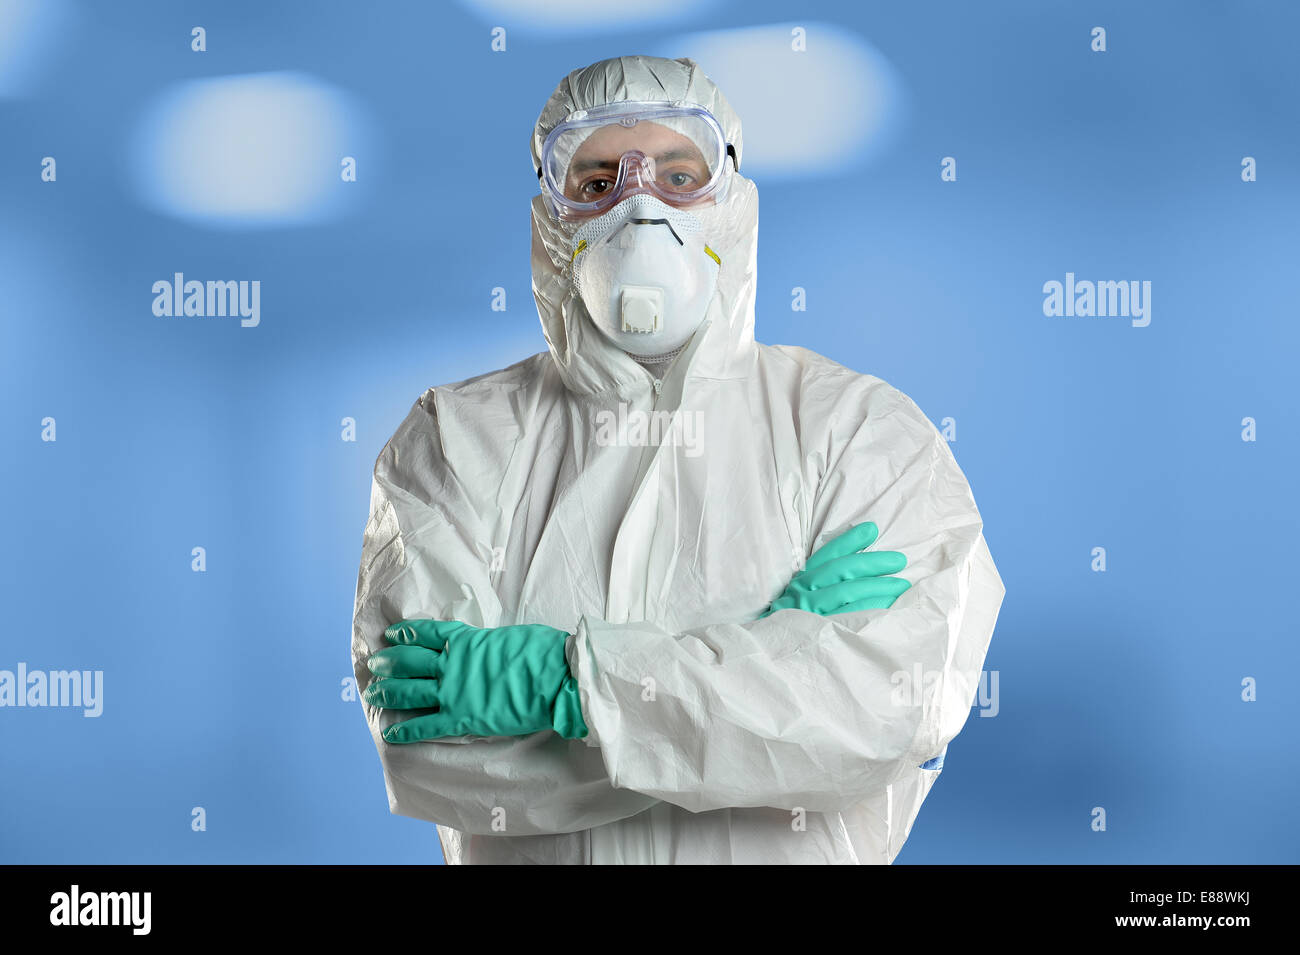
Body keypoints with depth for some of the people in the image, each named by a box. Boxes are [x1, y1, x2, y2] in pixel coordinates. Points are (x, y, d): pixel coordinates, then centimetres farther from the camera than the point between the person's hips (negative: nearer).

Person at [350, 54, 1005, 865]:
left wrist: (557, 676, -18)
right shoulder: (455, 439, 0)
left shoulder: (864, 427, -2)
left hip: (799, 851, 0)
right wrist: (768, 643, -15)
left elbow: (902, 696, -16)